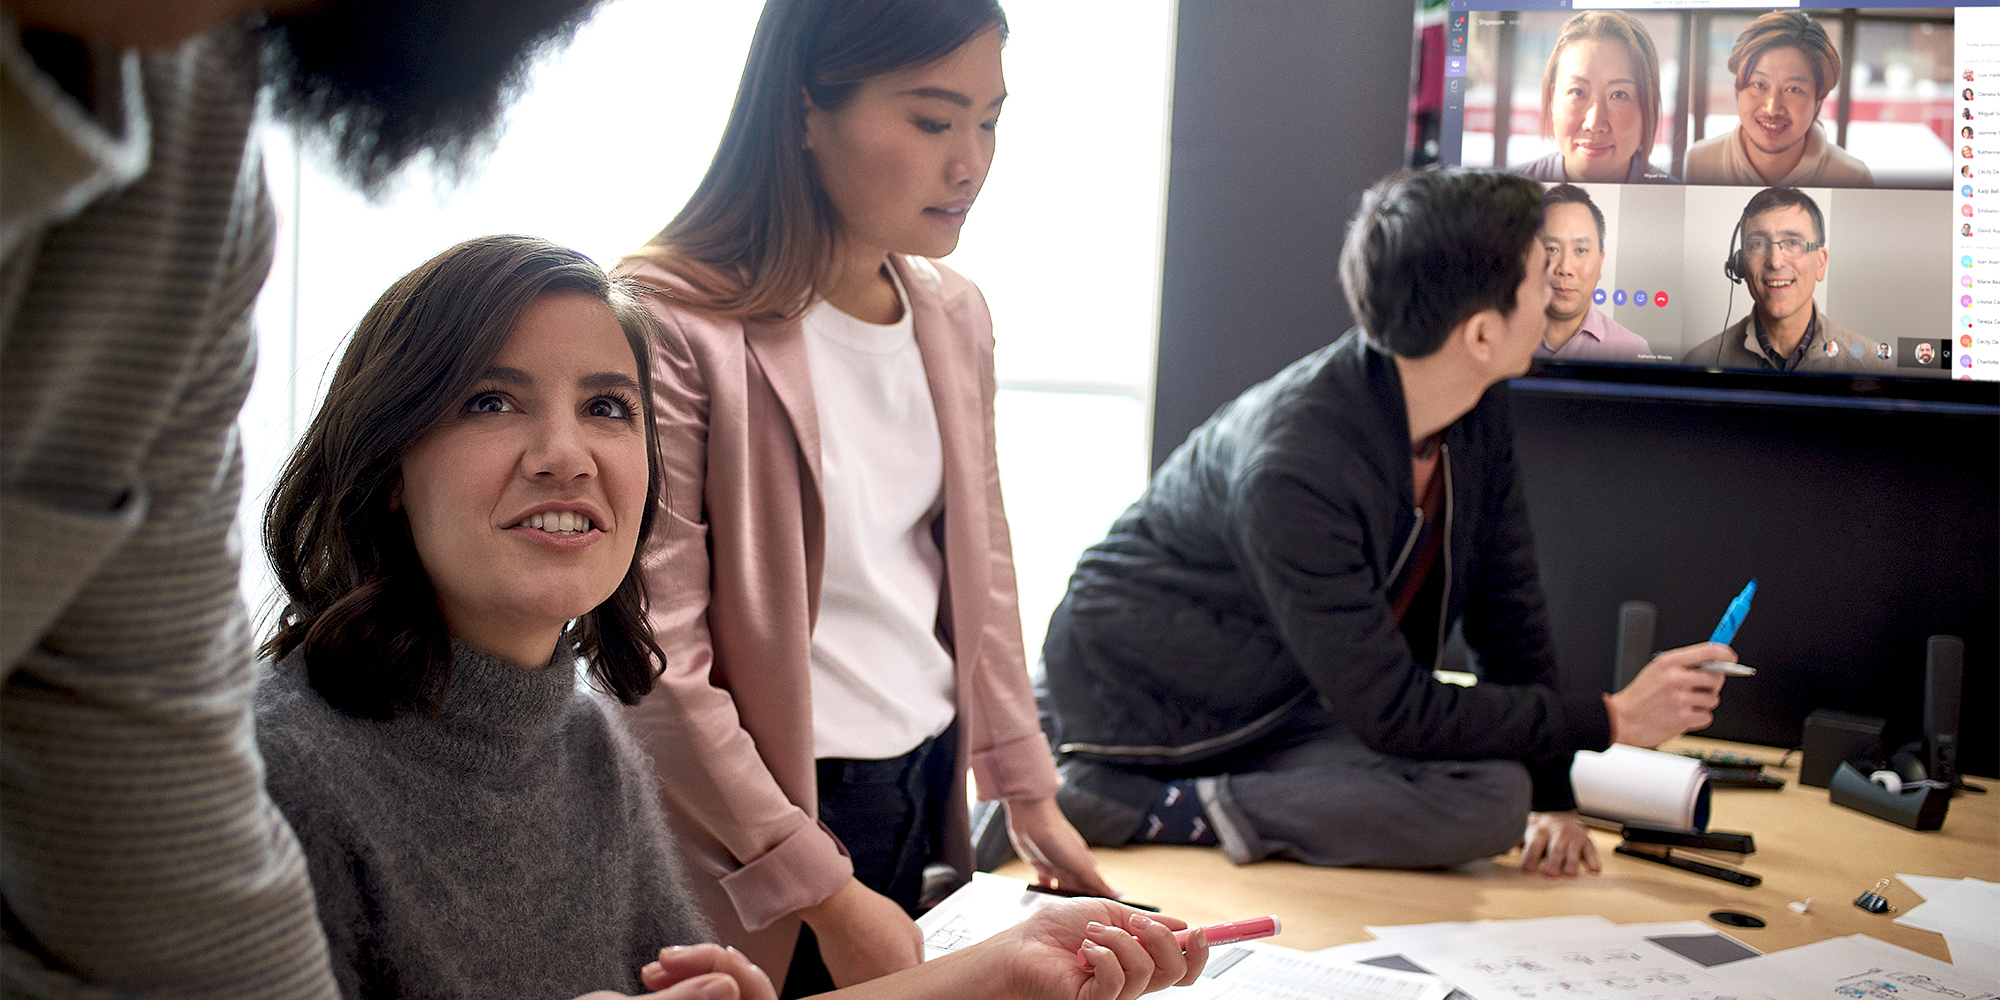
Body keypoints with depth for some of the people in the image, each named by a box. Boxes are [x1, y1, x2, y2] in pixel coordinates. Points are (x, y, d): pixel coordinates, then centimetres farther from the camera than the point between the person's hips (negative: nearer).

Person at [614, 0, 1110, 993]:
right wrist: (824, 893, -17)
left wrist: (1027, 795, 12)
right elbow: (656, 667, -19)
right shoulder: (670, 322, -18)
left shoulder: (954, 315, 5)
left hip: (933, 789, 6)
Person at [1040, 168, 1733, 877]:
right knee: (1491, 799, -23)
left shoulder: (1477, 407, -6)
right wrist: (1612, 719, -20)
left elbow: (1507, 607, 6)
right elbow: (1396, 712, -25)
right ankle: (1125, 809, -16)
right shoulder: (1292, 466, -31)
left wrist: (1553, 797, 1)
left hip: (1295, 701, 11)